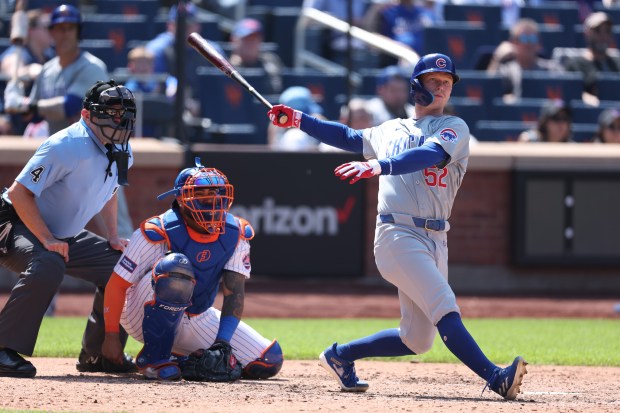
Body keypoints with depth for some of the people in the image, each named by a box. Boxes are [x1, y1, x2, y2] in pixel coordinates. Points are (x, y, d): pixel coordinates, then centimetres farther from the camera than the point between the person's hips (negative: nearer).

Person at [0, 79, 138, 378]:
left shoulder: (121, 152, 0)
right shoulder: (66, 147, -27)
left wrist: (113, 236, 9)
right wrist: (47, 240, -31)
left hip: (66, 237, 9)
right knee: (48, 265, -38)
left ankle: (98, 354, 18)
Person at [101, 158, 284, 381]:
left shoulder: (235, 234, -7)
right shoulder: (159, 232, -21)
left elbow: (234, 291, -13)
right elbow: (117, 285, -18)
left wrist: (223, 341, -26)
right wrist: (111, 336, -23)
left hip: (197, 320, 6)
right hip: (148, 319, -6)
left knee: (269, 361, -8)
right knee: (176, 267, -38)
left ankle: (185, 362, 9)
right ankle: (154, 358, -24)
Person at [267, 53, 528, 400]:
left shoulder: (454, 128, 6)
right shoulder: (391, 130, 17)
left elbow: (429, 155, -14)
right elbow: (349, 137, 32)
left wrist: (378, 166, -31)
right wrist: (298, 120, 23)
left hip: (435, 241, 2)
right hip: (398, 237, -2)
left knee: (417, 340, 5)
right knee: (445, 308, -22)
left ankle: (341, 356, 27)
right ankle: (495, 377, -34)